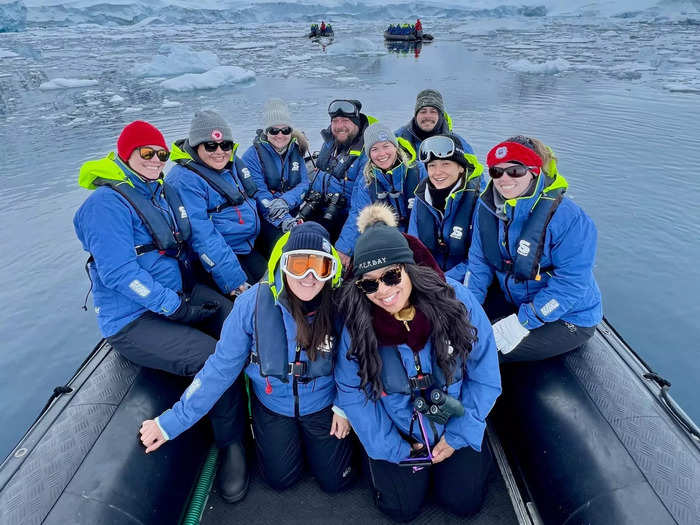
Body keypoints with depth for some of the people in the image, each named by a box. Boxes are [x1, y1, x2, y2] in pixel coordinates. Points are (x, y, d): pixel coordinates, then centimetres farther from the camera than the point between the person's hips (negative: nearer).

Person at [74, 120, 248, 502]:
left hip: (180, 293, 8)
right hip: (134, 321, -7)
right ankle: (231, 444, 0)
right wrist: (176, 307, -23)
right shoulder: (106, 204, -14)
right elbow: (118, 273, -21)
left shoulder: (164, 191, 11)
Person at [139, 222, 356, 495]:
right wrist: (174, 420, -16)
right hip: (272, 403, 0)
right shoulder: (254, 302, -28)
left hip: (322, 404, 1)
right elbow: (221, 367, -18)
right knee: (281, 479, 11)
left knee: (335, 481, 9)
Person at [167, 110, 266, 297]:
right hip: (215, 260, -8)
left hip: (251, 251, 8)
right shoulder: (184, 180, -16)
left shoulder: (235, 164, 9)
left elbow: (255, 200, 22)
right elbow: (202, 237, -23)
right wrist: (235, 282, -27)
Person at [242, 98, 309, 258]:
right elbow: (259, 194, -13)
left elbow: (304, 184, 5)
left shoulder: (296, 150, 12)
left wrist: (285, 200, -18)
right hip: (265, 219, -4)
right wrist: (284, 221, -28)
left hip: (294, 213, 4)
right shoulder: (253, 155, -3)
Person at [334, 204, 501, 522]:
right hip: (397, 432, 0)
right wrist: (393, 449, -11)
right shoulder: (357, 323, -22)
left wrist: (458, 436, -9)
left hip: (454, 422, 1)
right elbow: (352, 393, -12)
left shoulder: (457, 302, -24)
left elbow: (484, 376, -12)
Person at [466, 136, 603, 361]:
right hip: (514, 300, 6)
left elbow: (571, 284, -25)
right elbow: (479, 263, 2)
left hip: (569, 319, -6)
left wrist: (522, 322, -27)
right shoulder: (488, 208, -5)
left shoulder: (568, 217, -25)